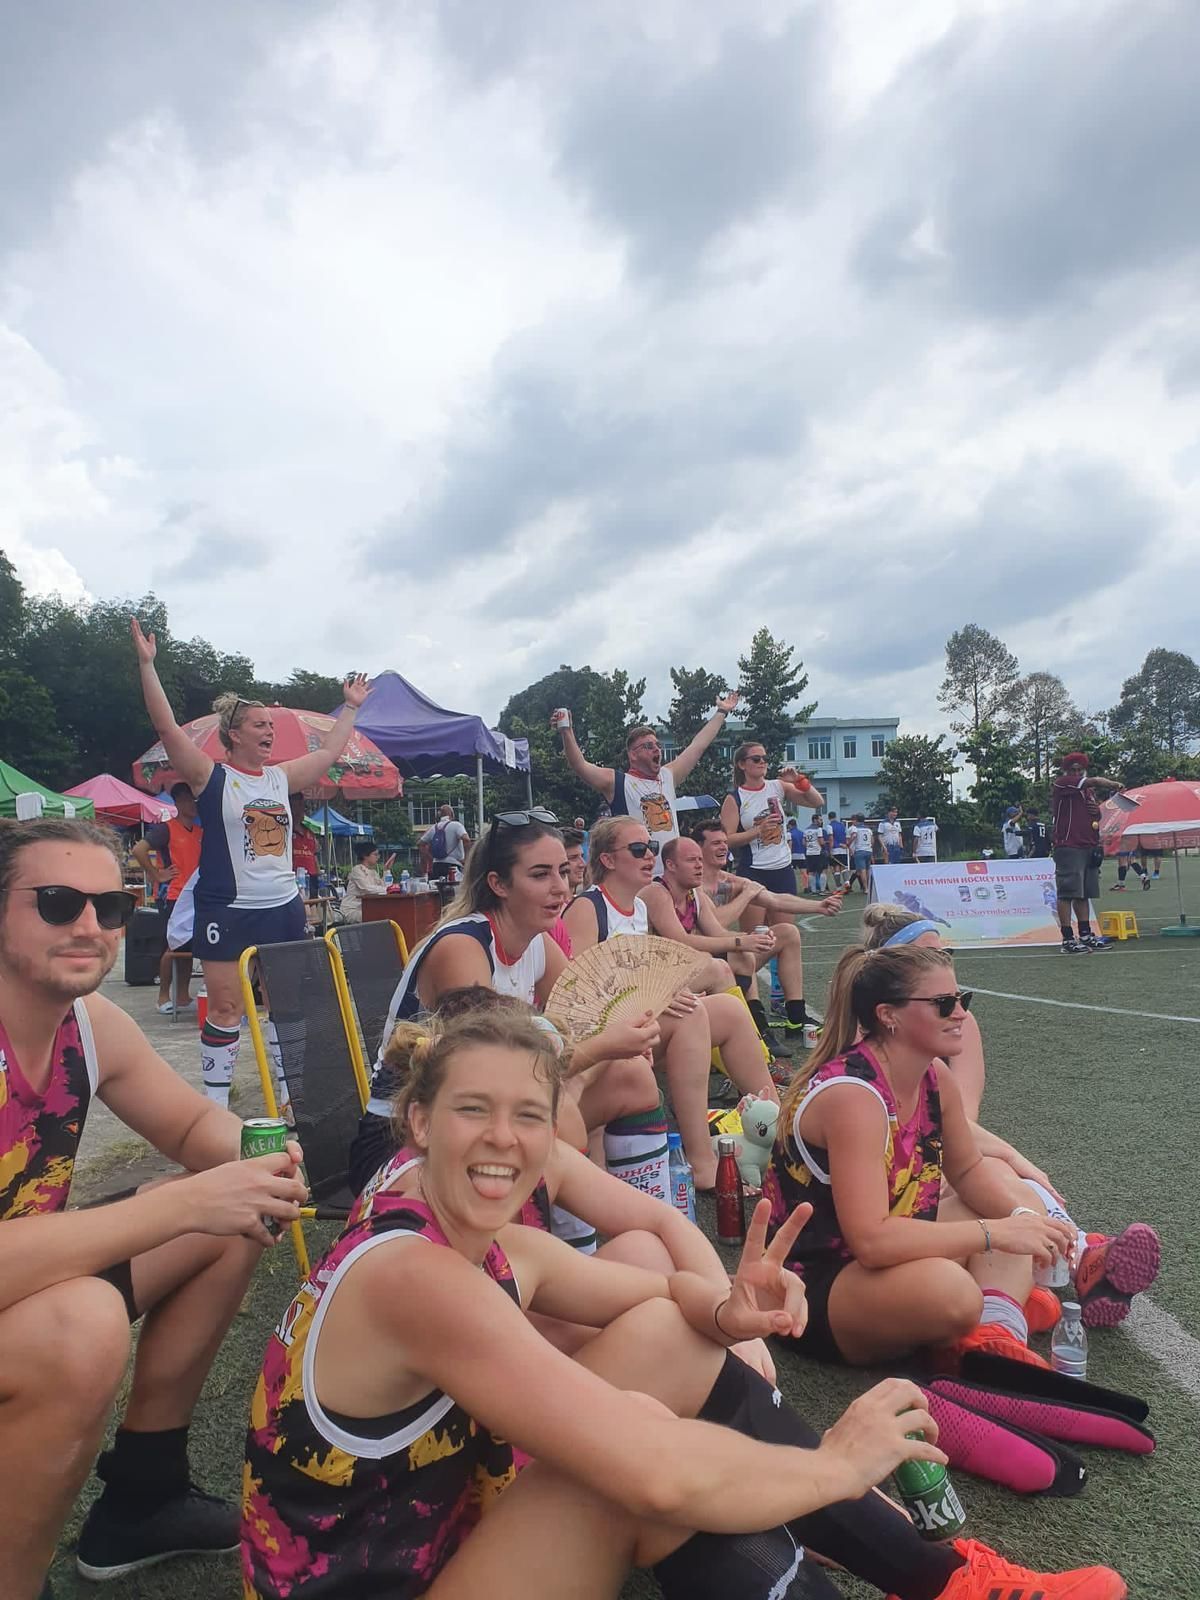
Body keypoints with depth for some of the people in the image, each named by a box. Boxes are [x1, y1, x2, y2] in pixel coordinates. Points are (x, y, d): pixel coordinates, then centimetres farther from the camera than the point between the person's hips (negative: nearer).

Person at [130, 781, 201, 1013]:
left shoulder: (200, 832, 13)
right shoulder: (166, 829, -7)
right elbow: (138, 850, -17)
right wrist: (156, 875, -13)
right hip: (173, 897, -6)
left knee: (188, 949, 9)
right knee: (171, 948, -3)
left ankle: (183, 996, 16)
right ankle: (164, 996, 8)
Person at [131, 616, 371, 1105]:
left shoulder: (280, 778, 10)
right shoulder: (213, 778, -5)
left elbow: (330, 752, 22)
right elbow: (167, 727, -15)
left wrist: (351, 706, 29)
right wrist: (147, 665, -20)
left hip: (284, 907, 6)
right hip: (228, 911, -5)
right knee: (225, 1006, -2)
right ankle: (215, 1104, 10)